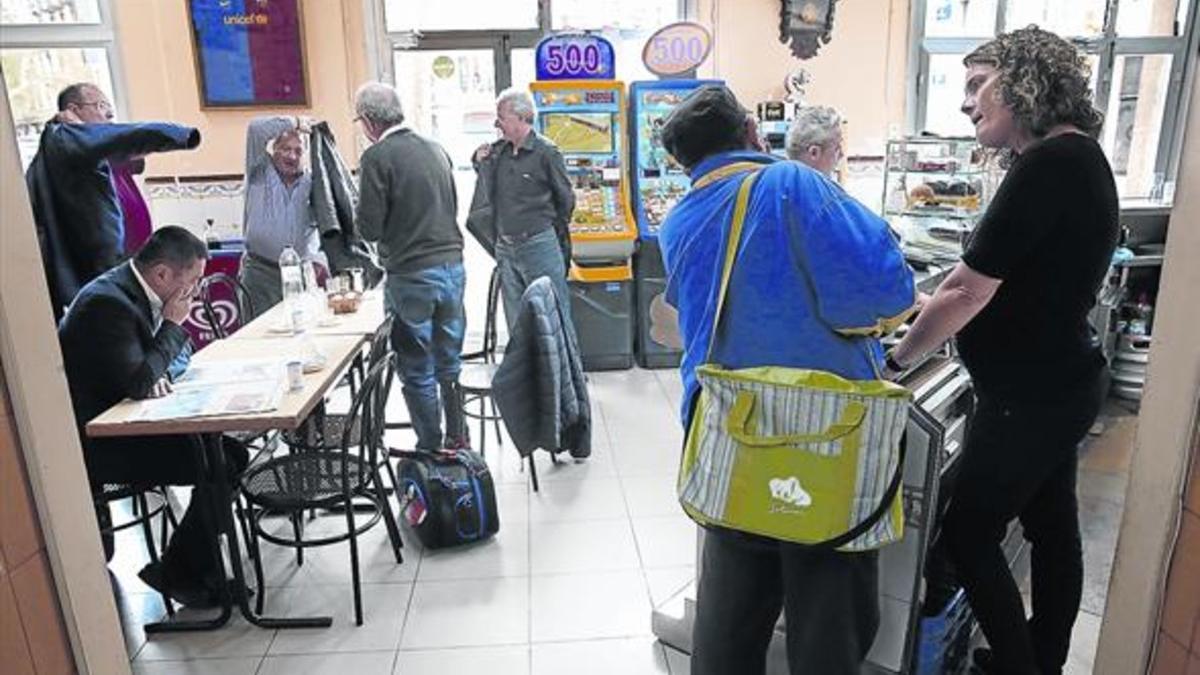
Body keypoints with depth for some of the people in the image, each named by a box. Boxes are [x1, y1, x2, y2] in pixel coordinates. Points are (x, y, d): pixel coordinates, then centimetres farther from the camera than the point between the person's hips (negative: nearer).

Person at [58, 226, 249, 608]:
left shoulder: (133, 289, 5)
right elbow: (138, 383, -27)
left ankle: (197, 567, 8)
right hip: (96, 443, -9)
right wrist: (173, 323, -17)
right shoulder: (108, 303, -24)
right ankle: (179, 574, 0)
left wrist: (156, 373, -8)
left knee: (229, 451, 0)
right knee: (223, 465, -18)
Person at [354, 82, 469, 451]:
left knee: (418, 372, 6)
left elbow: (369, 227, -11)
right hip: (452, 267, 6)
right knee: (450, 364, 16)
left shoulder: (377, 157, -10)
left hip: (412, 275, -6)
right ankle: (458, 442, 26)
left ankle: (431, 452, 15)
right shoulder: (435, 149, 9)